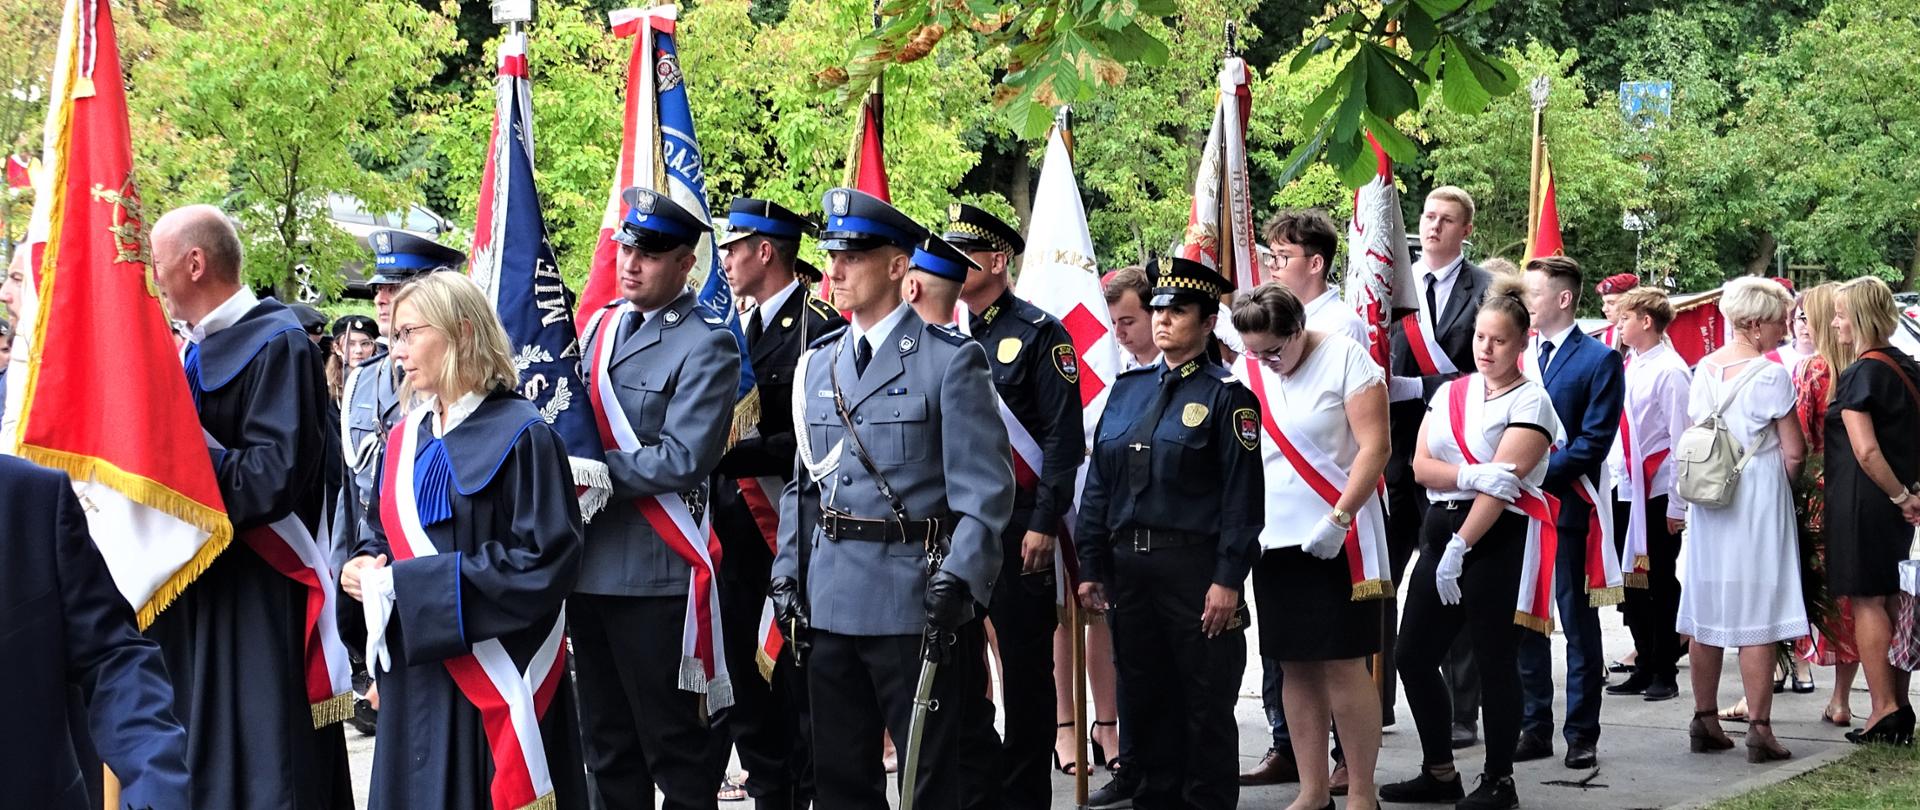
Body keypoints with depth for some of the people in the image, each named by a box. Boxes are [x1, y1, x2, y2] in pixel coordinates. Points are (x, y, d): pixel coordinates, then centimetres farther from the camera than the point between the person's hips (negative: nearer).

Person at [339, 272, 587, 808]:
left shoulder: (520, 436, -11)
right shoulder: (406, 438, 11)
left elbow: (543, 562, -18)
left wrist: (409, 583, -18)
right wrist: (367, 567, -6)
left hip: (489, 679, -7)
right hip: (414, 674, 7)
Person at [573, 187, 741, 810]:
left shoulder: (706, 346, -10)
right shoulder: (601, 326, 12)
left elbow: (681, 461, -18)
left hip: (655, 572, -7)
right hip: (589, 565, 8)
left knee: (673, 745, 0)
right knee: (608, 745, 16)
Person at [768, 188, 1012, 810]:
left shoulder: (951, 361, -6)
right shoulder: (816, 365, 12)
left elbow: (984, 490, -11)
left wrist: (957, 583, -21)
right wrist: (787, 574, 9)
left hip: (915, 597, -6)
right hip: (831, 602, 6)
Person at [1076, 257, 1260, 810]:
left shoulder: (1226, 396, -4)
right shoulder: (1128, 389, 12)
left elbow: (1242, 496, -9)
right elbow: (1098, 484, 13)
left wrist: (1227, 581, -15)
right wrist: (1090, 568, 7)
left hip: (1195, 568, -5)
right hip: (1129, 567, 5)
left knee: (1206, 701, 2)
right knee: (1144, 697, 11)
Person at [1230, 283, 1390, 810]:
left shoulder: (1345, 358, -8)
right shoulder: (1245, 370, 6)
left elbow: (1374, 447, -13)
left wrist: (1337, 520, -19)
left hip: (1337, 540, -5)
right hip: (1275, 540, 5)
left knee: (1343, 664, -6)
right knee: (1296, 667, 8)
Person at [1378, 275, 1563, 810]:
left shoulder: (1530, 403, -7)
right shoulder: (1451, 393, 12)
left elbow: (1501, 486, -15)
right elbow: (1421, 466, 2)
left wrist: (1459, 548, -20)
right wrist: (1469, 475, -17)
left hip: (1498, 541, -7)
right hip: (1440, 527, 7)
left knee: (1493, 661, -1)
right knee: (1414, 654, 6)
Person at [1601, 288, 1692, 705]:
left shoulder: (1670, 371, -13)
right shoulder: (1627, 368, 10)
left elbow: (1680, 439, -14)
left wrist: (1677, 503, -15)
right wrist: (1613, 475, 11)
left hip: (1658, 493, -8)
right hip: (1625, 490, 8)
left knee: (1661, 582, 1)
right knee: (1632, 581, 11)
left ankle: (1665, 672, 10)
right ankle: (1644, 666, 21)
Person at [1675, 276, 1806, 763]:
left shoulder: (1703, 370, 5)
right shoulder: (1769, 375, -13)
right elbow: (1794, 453, -10)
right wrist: (1779, 482, 8)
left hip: (1707, 504, 6)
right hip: (1757, 503, -6)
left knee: (1706, 614, 11)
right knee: (1758, 617, -4)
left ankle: (1705, 722, 17)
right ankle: (1759, 729, -3)